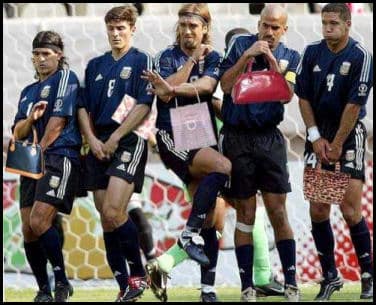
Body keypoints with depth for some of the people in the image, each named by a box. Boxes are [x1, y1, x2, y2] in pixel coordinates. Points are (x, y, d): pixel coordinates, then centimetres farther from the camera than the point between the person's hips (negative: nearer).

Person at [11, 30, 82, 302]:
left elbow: (58, 120, -8)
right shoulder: (28, 91, 22)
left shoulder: (65, 77, 0)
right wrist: (31, 119, -6)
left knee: (39, 221, -19)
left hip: (59, 157, -8)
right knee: (28, 229, 0)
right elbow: (18, 133, 16)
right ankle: (44, 291, 8)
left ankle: (62, 282, -7)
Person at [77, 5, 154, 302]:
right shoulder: (95, 65, 18)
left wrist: (114, 138, -11)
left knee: (113, 212, -20)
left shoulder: (142, 61, 2)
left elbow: (143, 106, -7)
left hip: (129, 141, -6)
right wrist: (92, 139, 0)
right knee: (106, 219, 2)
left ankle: (138, 274, -5)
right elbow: (83, 107, 17)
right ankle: (125, 287, 6)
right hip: (99, 147, 6)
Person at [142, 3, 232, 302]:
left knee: (210, 221, 0)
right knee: (223, 166, -31)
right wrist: (193, 59, -11)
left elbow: (206, 86, -13)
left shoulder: (213, 58, 8)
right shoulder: (167, 57, 5)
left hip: (203, 137, 4)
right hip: (172, 136, -4)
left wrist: (172, 88, -27)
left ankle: (208, 288, 4)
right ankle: (190, 233, -25)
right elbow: (164, 92, -13)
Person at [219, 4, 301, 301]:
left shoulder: (290, 57, 7)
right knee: (246, 213, 1)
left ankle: (291, 284, 2)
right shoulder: (240, 44, 2)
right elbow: (226, 85, -6)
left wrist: (273, 62, -18)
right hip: (238, 138, -1)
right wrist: (247, 56, -15)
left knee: (278, 212, -3)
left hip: (270, 139, 1)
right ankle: (247, 287, 5)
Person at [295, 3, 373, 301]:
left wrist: (337, 145, -11)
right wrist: (316, 137, -1)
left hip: (349, 134, -4)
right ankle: (330, 276, 11)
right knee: (318, 210, 1)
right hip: (319, 135, 4)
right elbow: (303, 97, 6)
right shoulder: (313, 52, 2)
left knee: (351, 210, -10)